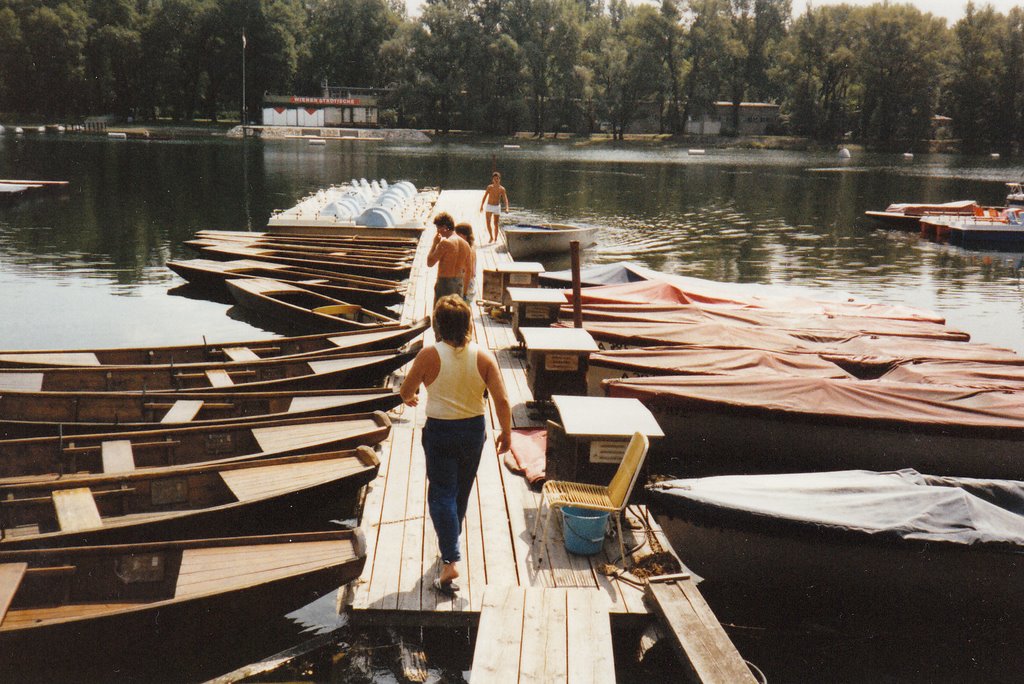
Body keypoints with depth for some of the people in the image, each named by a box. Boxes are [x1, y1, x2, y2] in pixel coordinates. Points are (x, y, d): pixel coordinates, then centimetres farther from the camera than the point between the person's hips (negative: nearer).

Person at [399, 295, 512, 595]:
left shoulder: (430, 355, -16)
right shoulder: (483, 356, -9)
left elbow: (406, 391, -4)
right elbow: (502, 399, -10)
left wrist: (410, 398, 20)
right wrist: (506, 432, 4)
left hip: (439, 431, -3)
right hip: (474, 429, 4)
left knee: (442, 493, 1)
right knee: (462, 489, 23)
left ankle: (450, 560, -11)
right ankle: (453, 537, 44)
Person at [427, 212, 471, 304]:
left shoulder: (445, 242, -17)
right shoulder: (465, 244, 6)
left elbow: (430, 262, -13)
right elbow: (467, 270, 11)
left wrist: (435, 243, -4)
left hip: (445, 283, -7)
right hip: (459, 283, 7)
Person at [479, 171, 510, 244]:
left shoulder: (502, 189, -8)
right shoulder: (490, 187, -6)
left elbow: (505, 199, -12)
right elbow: (485, 197, 3)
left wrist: (506, 208, -26)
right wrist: (482, 206, 0)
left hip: (497, 207, 0)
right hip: (489, 206, 0)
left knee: (495, 224, 5)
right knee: (488, 222, -13)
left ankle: (495, 239, 15)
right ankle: (491, 237, 1)